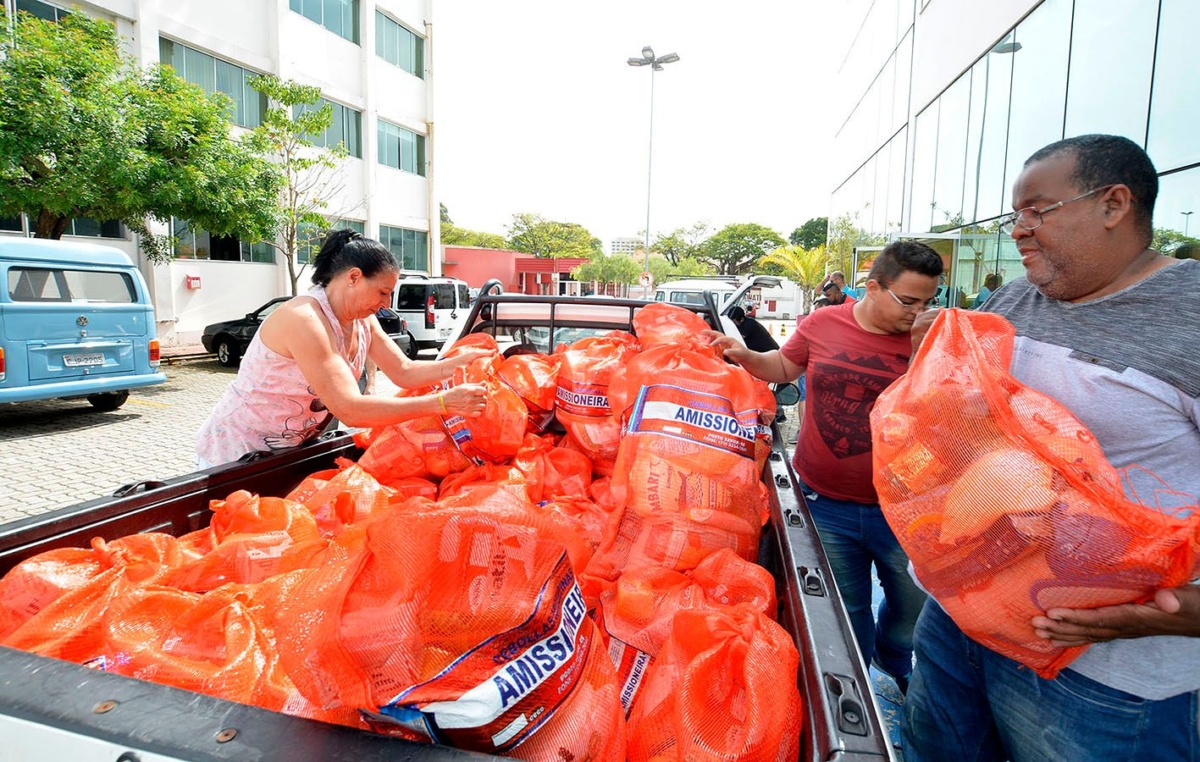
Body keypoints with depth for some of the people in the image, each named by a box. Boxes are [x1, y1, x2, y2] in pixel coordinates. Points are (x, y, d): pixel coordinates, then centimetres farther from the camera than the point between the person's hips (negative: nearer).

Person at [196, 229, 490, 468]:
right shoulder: (304, 320, -29)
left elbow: (404, 372, -3)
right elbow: (350, 410, -36)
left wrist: (465, 360, -15)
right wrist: (441, 402, -38)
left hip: (290, 449, 8)